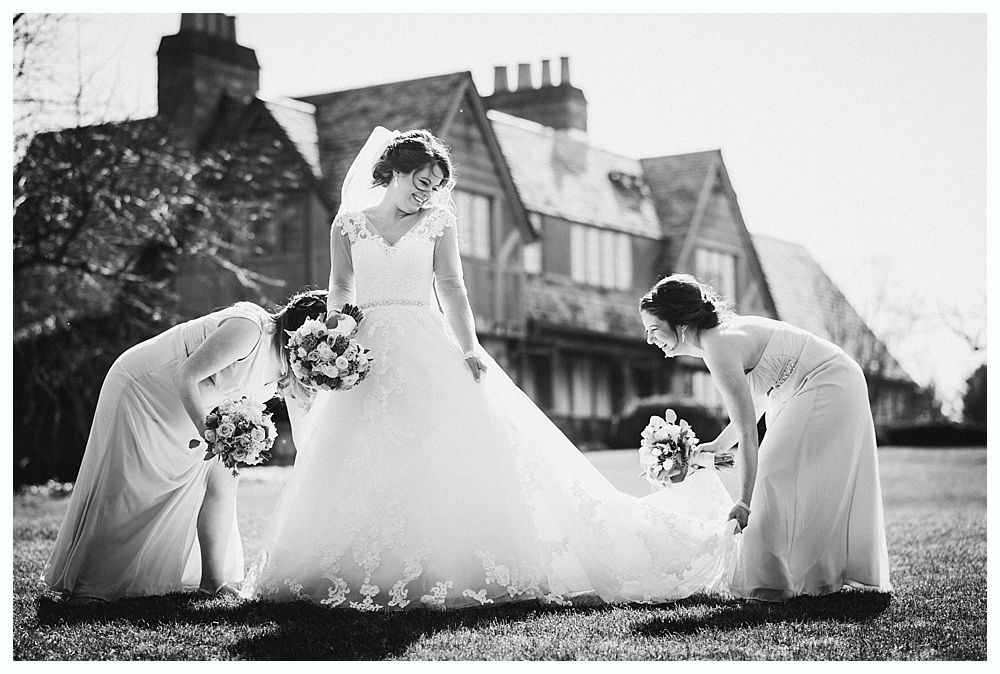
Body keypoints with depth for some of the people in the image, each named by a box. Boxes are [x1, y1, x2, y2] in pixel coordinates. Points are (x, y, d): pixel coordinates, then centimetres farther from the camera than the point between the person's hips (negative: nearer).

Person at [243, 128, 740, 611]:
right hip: (367, 351, 0)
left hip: (429, 349, 0)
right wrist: (337, 319, -20)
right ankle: (360, 575, -3)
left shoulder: (438, 221, 9)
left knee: (458, 447, -11)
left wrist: (469, 348, -14)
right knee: (359, 465, -6)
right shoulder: (348, 224, 9)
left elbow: (451, 286, 0)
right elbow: (341, 286, 3)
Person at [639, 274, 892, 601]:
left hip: (828, 391, -10)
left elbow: (747, 432, -26)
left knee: (778, 475, -9)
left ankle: (776, 582, -6)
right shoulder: (721, 334, 4)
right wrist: (717, 446, 14)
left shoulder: (720, 348, -26)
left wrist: (745, 502, -25)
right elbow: (757, 402, 15)